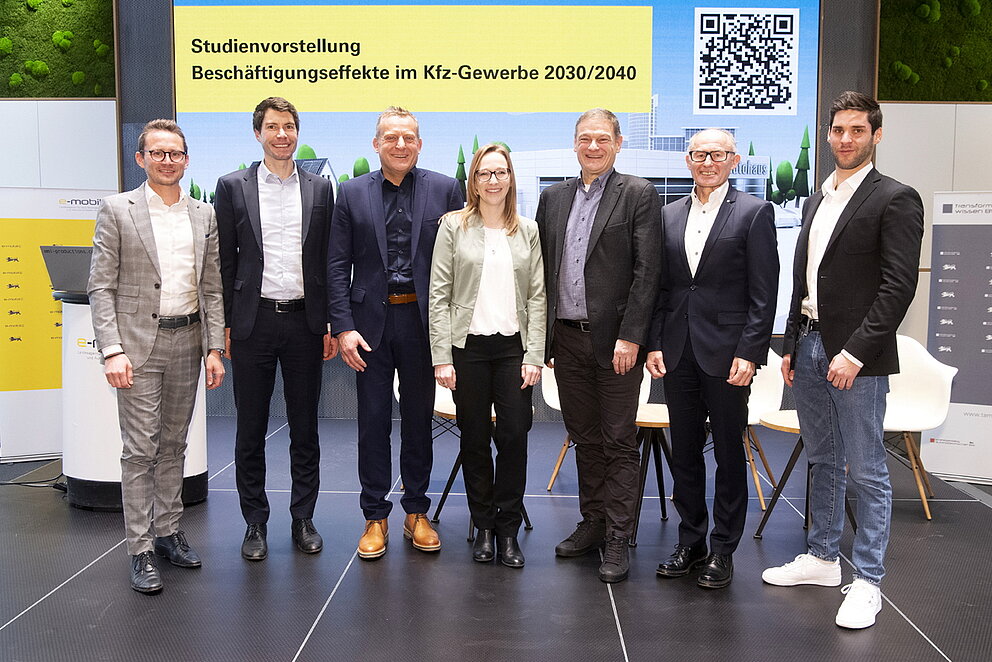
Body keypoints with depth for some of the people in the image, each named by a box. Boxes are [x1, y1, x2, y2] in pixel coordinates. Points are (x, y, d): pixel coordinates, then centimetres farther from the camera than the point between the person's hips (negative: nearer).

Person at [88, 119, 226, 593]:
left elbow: (212, 288, 9)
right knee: (140, 449, -1)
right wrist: (111, 350, -14)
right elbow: (101, 287, -5)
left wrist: (215, 348, 2)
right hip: (139, 342, -4)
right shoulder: (117, 210, -2)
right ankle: (140, 550, 8)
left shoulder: (204, 215, 9)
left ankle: (168, 531, 26)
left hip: (188, 341, 4)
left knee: (174, 444, 13)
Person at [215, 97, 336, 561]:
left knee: (305, 427, 9)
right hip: (253, 320, -1)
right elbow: (224, 261, 3)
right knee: (251, 430, 7)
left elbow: (328, 261, 7)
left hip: (304, 320, 1)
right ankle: (255, 523, 20)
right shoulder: (233, 187, 4)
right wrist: (224, 325, -2)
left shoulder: (319, 189, 7)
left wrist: (330, 324, 3)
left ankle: (303, 519, 21)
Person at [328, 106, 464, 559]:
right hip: (371, 319, 0)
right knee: (373, 420, 7)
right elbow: (337, 266, 1)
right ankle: (375, 517, 19)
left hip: (423, 319, 0)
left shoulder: (445, 190, 2)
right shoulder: (352, 193, 3)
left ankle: (416, 511, 25)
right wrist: (343, 327, -8)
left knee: (419, 417, 11)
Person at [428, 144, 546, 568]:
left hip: (513, 346, 1)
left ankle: (508, 530, 13)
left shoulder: (528, 231, 8)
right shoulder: (454, 226, 2)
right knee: (474, 439, 6)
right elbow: (439, 295, -2)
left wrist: (534, 356, -2)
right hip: (468, 345, -1)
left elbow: (537, 297, 6)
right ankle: (484, 527, 21)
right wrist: (442, 358, -7)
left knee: (514, 437, -2)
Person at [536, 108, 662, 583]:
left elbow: (646, 271, -9)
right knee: (584, 439, 15)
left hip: (615, 341, -5)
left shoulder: (638, 195, -3)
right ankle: (592, 522, 28)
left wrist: (630, 337, -15)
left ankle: (617, 541, 12)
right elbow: (543, 271, 12)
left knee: (619, 444, 3)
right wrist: (543, 339, 7)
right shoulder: (554, 197, 12)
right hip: (567, 339, 5)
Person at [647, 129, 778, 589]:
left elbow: (764, 293, -7)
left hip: (727, 353, -4)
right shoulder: (669, 215, 11)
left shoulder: (754, 213, -3)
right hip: (678, 353, 5)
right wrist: (655, 343, 3)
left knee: (729, 454, 6)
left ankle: (723, 550, 19)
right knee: (683, 452, 12)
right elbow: (660, 287, 12)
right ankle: (690, 541, 27)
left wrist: (749, 354, -13)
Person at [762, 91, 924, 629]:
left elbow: (898, 286, -14)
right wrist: (791, 345, 13)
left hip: (857, 355, -7)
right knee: (822, 462, 17)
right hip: (809, 347, 7)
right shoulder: (817, 200, 15)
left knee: (866, 473, 1)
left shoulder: (895, 199, -7)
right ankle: (821, 558, 30)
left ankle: (867, 581, 13)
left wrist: (855, 352, -19)